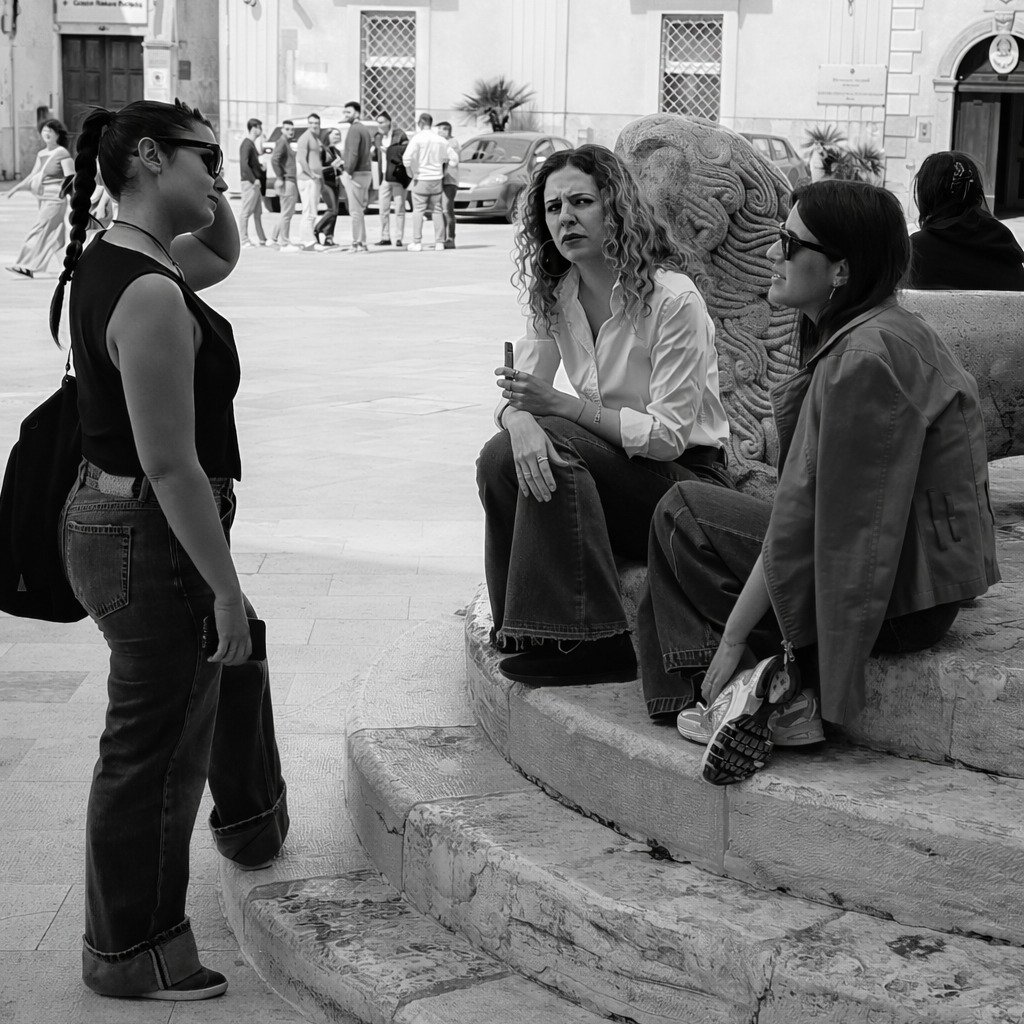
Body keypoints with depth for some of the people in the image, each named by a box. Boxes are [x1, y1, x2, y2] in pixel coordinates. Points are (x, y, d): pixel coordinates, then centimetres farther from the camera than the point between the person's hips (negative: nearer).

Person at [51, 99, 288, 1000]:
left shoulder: (108, 261, 5)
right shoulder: (152, 295, -25)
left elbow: (222, 255, 26)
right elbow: (171, 466, -26)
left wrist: (210, 207, 6)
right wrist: (225, 587, -21)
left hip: (113, 515, 11)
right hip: (152, 538, -11)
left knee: (235, 661, 32)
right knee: (156, 743, 5)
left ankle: (252, 826, 54)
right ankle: (130, 954, 23)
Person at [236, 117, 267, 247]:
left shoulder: (252, 144, 18)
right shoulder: (246, 144, -13)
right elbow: (244, 164, -21)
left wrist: (261, 167, 9)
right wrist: (254, 180, -23)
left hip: (256, 183, 10)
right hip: (249, 183, -10)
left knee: (258, 212, 12)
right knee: (245, 212, -6)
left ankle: (262, 239, 16)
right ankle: (244, 240, -5)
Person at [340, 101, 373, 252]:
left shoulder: (354, 129, -12)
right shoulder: (365, 129, 18)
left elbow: (353, 153, -21)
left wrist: (348, 171, -18)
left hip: (355, 173, -10)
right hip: (366, 171, 10)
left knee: (355, 210, -7)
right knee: (359, 210, 14)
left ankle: (358, 243, -7)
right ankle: (361, 243, 17)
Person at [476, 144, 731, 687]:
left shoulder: (672, 299, -19)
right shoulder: (553, 297, 2)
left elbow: (668, 435, -21)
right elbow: (517, 394, -1)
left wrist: (557, 405, -25)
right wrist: (519, 418, -28)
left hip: (686, 478, -6)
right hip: (611, 466, 6)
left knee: (552, 442, -29)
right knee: (501, 456, -21)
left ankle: (593, 642, -26)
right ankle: (520, 631, -7)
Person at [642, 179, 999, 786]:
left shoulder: (863, 359, -21)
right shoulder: (893, 329, 11)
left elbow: (804, 519, -21)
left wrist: (732, 637, -14)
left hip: (898, 599, -10)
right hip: (926, 573, 10)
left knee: (682, 515, -1)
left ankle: (762, 682, -6)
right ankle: (782, 694, 2)